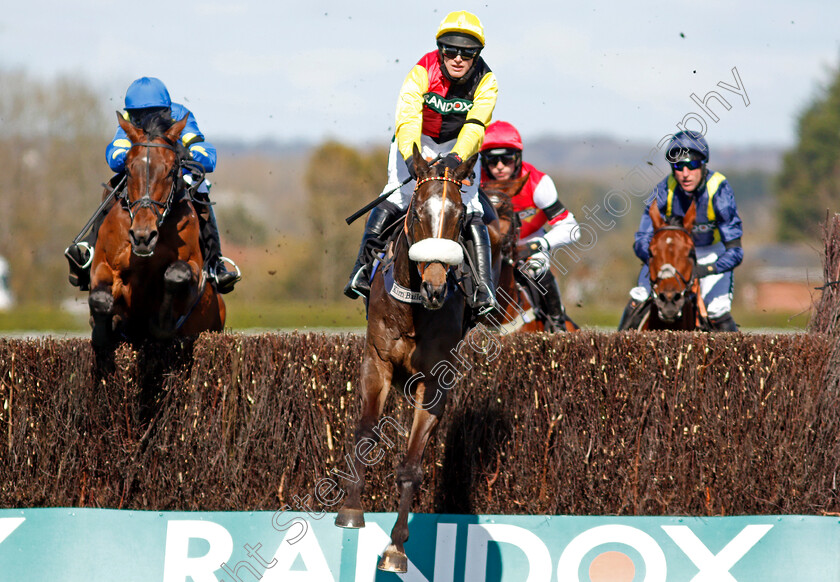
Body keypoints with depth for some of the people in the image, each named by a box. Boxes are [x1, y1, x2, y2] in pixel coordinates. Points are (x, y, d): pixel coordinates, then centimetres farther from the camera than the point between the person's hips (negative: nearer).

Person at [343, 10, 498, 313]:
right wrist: (411, 157, -50)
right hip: (418, 142, -1)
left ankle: (484, 287, -13)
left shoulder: (485, 82, -18)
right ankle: (362, 267, -17)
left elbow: (476, 126, -31)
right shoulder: (422, 72, -23)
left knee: (470, 211, -15)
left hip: (460, 147, 1)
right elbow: (407, 118, -33)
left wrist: (457, 157, -50)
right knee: (396, 198, -21)